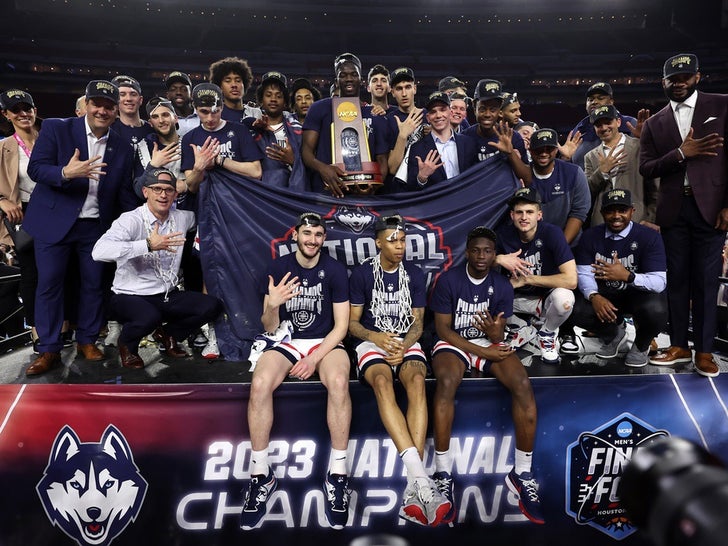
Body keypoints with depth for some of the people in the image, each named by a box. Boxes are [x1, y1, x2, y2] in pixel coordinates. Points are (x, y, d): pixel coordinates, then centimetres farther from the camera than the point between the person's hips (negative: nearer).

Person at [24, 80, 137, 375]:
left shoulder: (122, 147, 6)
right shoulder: (56, 128, -4)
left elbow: (125, 193, 9)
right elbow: (35, 168, -10)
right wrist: (65, 173, -30)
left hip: (96, 226, 3)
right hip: (54, 222, -2)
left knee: (93, 284, 9)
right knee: (49, 284, 2)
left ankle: (87, 340, 25)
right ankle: (49, 349, 14)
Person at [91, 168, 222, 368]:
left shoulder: (181, 218, 4)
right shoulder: (131, 220, -16)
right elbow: (99, 251, -32)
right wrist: (149, 245, -35)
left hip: (168, 295, 6)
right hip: (130, 296, -6)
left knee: (212, 306, -14)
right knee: (150, 317, -38)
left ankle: (169, 333, 16)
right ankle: (126, 344, 1)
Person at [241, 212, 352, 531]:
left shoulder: (334, 270, -4)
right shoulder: (278, 268, -1)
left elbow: (341, 325, -5)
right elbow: (270, 328, 0)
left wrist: (315, 359, -17)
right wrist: (271, 306, -23)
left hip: (326, 342, -1)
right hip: (287, 342, 1)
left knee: (339, 382, -35)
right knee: (260, 384, -30)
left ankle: (338, 474, -21)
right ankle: (261, 474, -15)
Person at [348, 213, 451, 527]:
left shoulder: (415, 275, 7)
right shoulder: (362, 274, 1)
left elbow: (417, 323, 8)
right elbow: (352, 322, 3)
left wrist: (403, 346, -13)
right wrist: (376, 337, -18)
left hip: (406, 342, 2)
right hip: (372, 341, -1)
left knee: (417, 381, -34)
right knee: (383, 382, -37)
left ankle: (414, 489, -41)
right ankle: (421, 479, -47)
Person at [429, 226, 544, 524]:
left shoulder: (502, 286, -1)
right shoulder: (449, 280, -9)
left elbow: (498, 338, -2)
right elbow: (443, 329, -10)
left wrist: (495, 332, -28)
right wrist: (484, 353, -16)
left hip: (489, 343, 3)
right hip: (454, 343, -3)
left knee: (523, 384, -25)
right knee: (446, 382, -36)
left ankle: (522, 473, -13)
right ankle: (443, 473, -26)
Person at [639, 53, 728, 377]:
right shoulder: (655, 123, 12)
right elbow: (646, 168, 4)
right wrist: (681, 153, -12)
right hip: (673, 210, 3)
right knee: (677, 279, 7)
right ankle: (678, 346, 16)